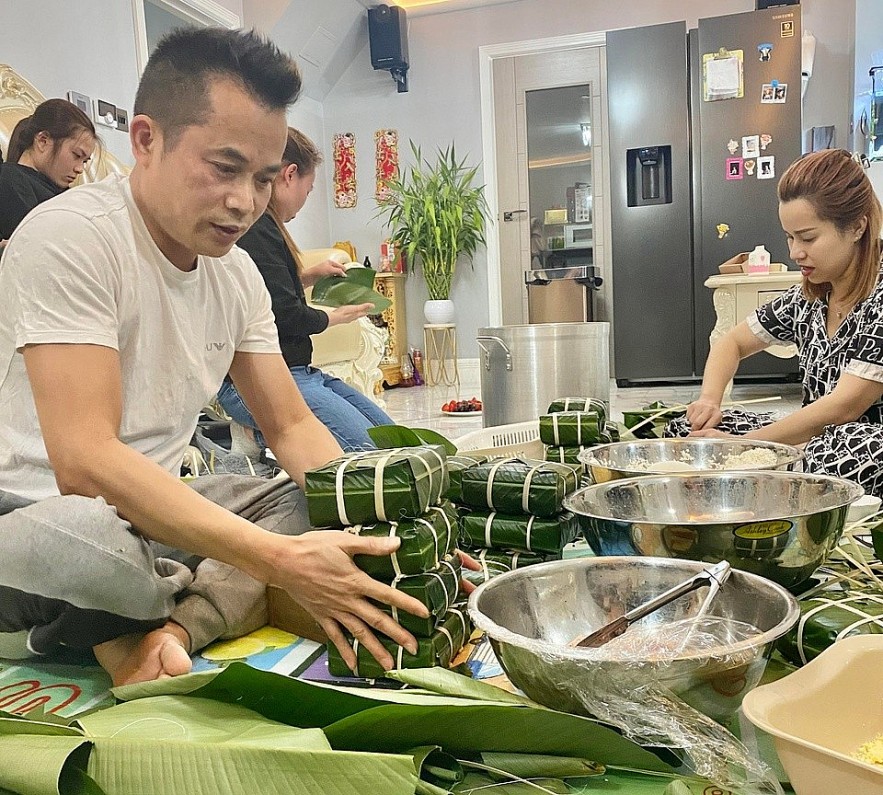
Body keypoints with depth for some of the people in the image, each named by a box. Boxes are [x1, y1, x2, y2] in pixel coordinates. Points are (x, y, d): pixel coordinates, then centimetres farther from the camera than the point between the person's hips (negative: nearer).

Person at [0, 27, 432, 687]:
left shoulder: (237, 273, 3)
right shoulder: (69, 236, -20)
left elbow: (293, 427, 4)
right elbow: (85, 461, -29)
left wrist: (379, 535, -14)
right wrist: (278, 559, -35)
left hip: (153, 512, 7)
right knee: (79, 535, -40)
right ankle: (220, 600, -8)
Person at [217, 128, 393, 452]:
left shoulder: (259, 225, 18)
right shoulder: (255, 228, -14)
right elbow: (286, 315, -16)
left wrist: (310, 276, 21)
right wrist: (336, 316, 2)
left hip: (299, 372, 11)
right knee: (365, 449, -25)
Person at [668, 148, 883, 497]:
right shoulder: (806, 298, 7)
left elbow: (845, 405, -21)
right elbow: (732, 342, 18)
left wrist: (741, 443, -21)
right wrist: (709, 399, -3)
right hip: (814, 440, 6)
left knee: (844, 445, -41)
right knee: (686, 430, -6)